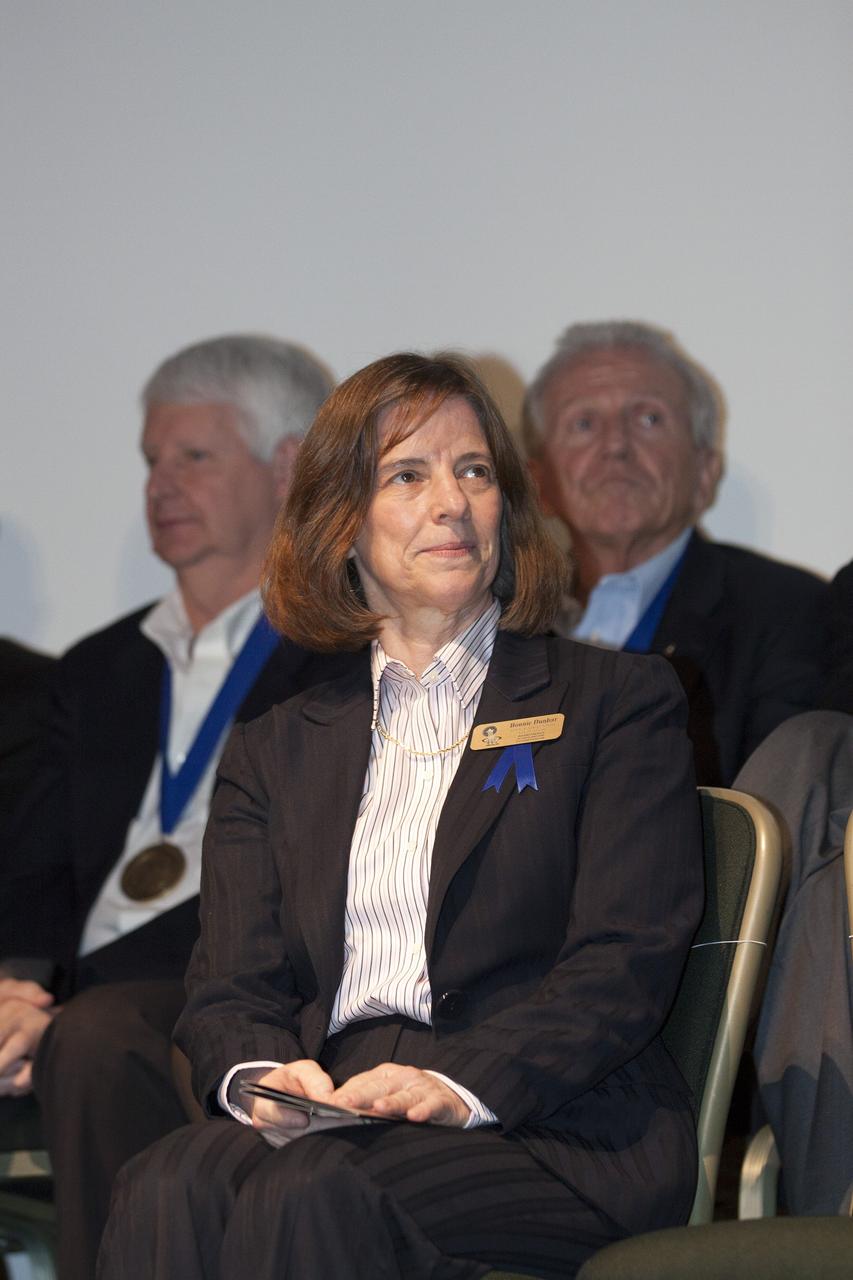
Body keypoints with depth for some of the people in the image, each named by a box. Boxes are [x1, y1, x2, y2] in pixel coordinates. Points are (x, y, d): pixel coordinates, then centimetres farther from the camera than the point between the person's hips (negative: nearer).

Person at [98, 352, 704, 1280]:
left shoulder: (616, 702, 13)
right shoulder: (275, 752, 24)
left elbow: (626, 962, -1)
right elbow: (229, 986, 13)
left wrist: (459, 1084, -18)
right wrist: (264, 1076, -13)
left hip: (555, 1133, -3)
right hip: (331, 1112, 3)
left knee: (313, 1196, -35)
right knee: (169, 1190, -32)